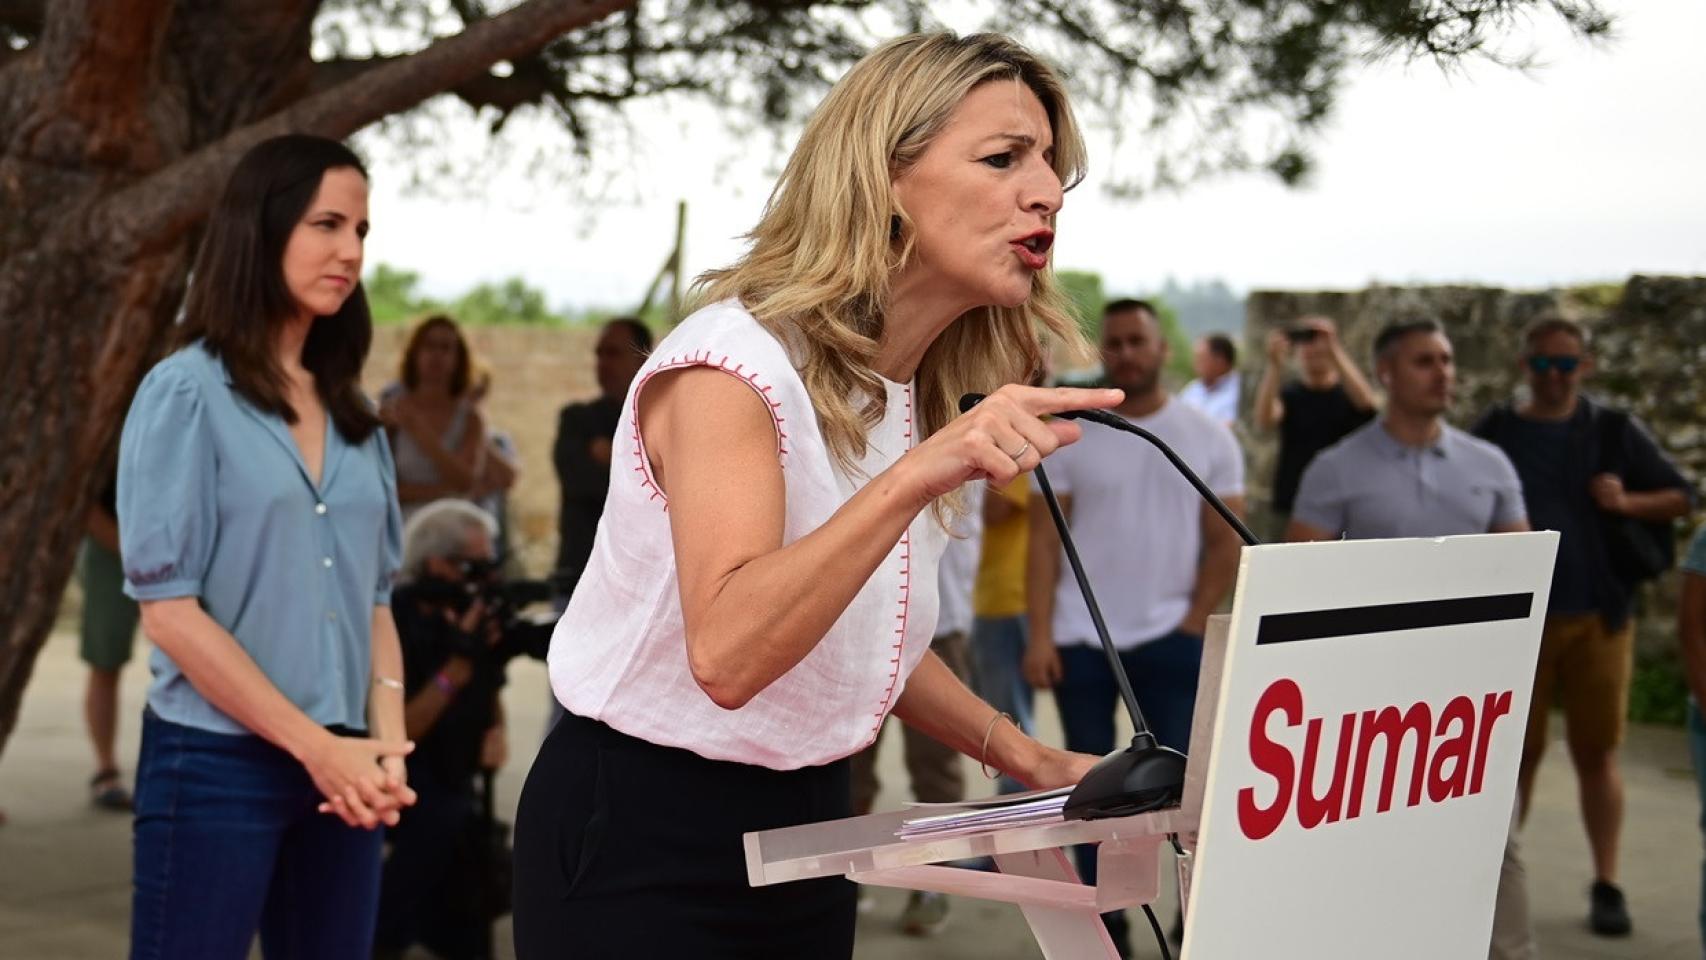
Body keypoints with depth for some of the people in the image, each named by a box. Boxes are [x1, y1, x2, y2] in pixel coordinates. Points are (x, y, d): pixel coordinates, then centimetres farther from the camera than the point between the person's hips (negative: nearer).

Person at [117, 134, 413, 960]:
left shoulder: (352, 416, 11)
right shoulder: (187, 393, -7)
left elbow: (373, 596, 12)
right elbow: (168, 609, -12)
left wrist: (386, 744, -4)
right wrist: (315, 746, -14)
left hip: (338, 770, 6)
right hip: (214, 765, -6)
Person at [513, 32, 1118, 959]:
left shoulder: (914, 399, 5)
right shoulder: (733, 359, -20)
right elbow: (728, 654, -34)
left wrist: (1023, 756, 8)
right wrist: (914, 478, -41)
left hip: (805, 824, 8)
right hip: (641, 839, -8)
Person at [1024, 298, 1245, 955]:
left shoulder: (1209, 438, 2)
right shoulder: (1069, 436, 2)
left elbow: (1225, 543, 2)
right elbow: (1045, 541, -1)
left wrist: (1193, 625, -7)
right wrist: (1040, 636, -8)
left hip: (1169, 636, -1)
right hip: (1081, 638, 1)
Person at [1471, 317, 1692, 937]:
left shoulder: (1615, 432, 4)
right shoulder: (1495, 435, 2)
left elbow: (1681, 497, 6)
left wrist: (1628, 502, -12)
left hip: (1598, 617, 0)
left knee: (1596, 753, 4)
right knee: (1519, 752, 7)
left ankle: (1606, 886, 12)